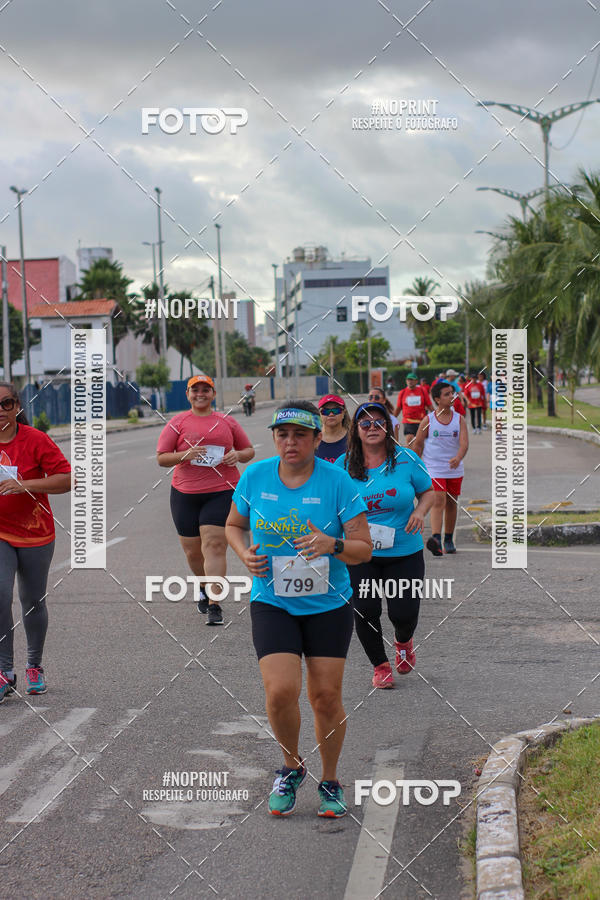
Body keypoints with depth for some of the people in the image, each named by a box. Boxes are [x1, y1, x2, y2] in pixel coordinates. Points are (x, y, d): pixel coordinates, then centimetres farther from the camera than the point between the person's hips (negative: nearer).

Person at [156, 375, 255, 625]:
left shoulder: (226, 422, 10)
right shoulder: (178, 422, 7)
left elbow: (249, 450, 18)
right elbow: (161, 458, 3)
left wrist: (237, 455, -5)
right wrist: (185, 455, -15)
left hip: (221, 492, -1)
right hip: (185, 493, 1)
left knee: (214, 545, -14)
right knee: (192, 550, 9)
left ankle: (214, 605, -15)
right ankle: (205, 588, 39)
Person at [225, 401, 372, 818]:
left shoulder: (338, 482, -8)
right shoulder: (255, 476, -2)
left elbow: (364, 549, -6)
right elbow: (234, 524, 15)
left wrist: (332, 544, -26)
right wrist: (246, 554, -6)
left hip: (328, 605, -1)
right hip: (272, 602, 1)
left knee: (326, 696, 2)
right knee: (281, 692, -13)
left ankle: (330, 781, 25)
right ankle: (292, 766, 16)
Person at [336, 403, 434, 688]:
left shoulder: (406, 458, -3)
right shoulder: (344, 464, -1)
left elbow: (427, 492, 8)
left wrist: (420, 512, -12)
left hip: (404, 551, 0)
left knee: (404, 613, -2)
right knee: (365, 611, -4)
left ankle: (403, 641, 37)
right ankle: (380, 666, 21)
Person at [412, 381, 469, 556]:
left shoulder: (459, 419, 1)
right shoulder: (428, 420, -3)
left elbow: (464, 443, -12)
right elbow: (417, 445, 5)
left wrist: (458, 458, -32)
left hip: (455, 469, 3)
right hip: (433, 469, -3)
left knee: (451, 504, 10)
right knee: (438, 501, -17)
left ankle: (449, 540, 24)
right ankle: (436, 538, -28)